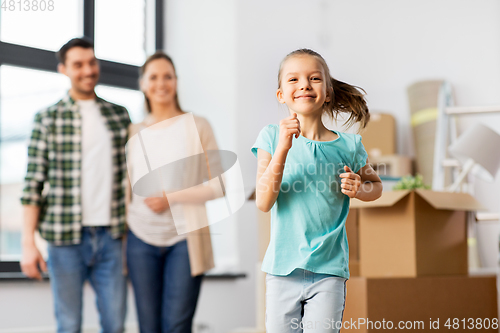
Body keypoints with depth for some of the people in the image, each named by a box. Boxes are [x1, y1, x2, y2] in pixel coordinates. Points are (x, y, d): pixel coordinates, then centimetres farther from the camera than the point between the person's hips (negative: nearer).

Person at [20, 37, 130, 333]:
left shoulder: (120, 116, 9)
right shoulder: (48, 119, 0)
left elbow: (130, 175, 13)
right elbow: (34, 183, -2)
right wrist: (29, 243, -7)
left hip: (111, 236, 3)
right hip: (67, 239, -2)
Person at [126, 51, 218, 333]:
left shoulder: (197, 126, 2)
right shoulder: (134, 132, 11)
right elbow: (127, 190, 16)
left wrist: (173, 198, -11)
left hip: (184, 237, -3)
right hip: (142, 238, 3)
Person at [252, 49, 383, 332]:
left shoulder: (348, 145, 0)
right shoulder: (272, 137, -3)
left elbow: (375, 185, 18)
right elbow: (264, 202, -11)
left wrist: (359, 189, -5)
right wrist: (283, 149, -20)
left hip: (329, 269, 0)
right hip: (283, 267, 0)